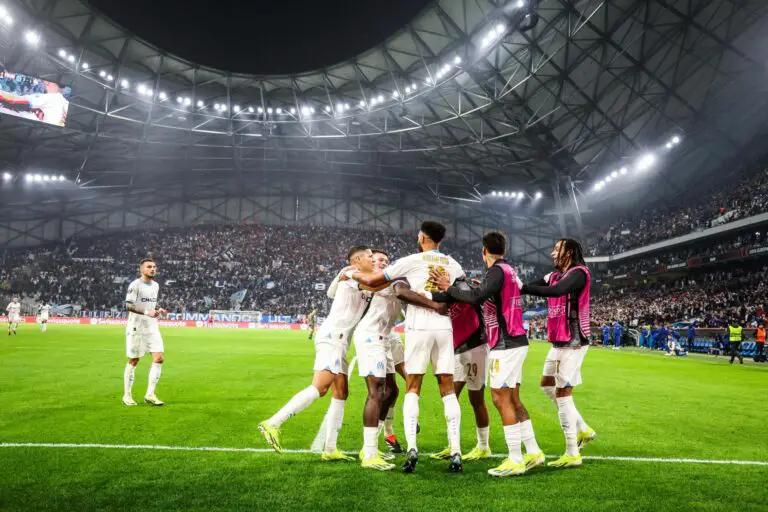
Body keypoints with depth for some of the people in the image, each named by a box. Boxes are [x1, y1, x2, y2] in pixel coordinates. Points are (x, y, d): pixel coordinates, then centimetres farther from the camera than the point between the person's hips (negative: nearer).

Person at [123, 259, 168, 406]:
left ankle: (150, 394, 2)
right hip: (136, 327, -6)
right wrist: (146, 312, -27)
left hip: (152, 327, 6)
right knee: (133, 361, 2)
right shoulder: (135, 285, -10)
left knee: (159, 358, -5)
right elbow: (128, 305, -18)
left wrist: (159, 310, 5)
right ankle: (127, 395, 16)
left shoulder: (155, 285, 13)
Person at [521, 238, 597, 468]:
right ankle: (582, 429, 27)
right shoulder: (555, 276, 13)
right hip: (559, 341, 9)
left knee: (562, 392, -7)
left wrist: (522, 288, -33)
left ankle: (572, 454, 1)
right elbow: (531, 286, 3)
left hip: (572, 342, -9)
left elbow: (556, 291, -30)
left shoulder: (579, 273, -13)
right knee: (547, 384, 17)